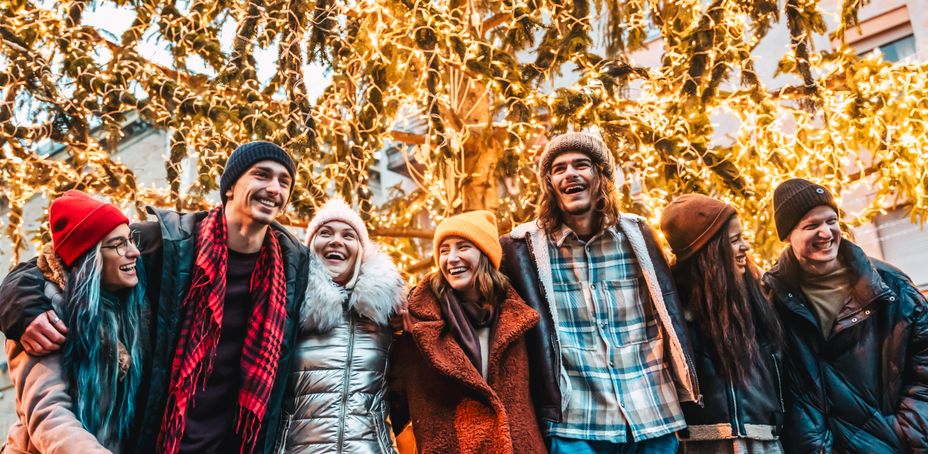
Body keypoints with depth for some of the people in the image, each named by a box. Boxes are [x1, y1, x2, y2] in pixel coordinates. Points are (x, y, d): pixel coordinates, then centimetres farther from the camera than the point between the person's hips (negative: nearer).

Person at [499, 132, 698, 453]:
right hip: (575, 423, -2)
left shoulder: (636, 233, 4)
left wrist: (688, 396, 6)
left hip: (654, 414, 2)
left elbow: (670, 311, 8)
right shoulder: (527, 245, -2)